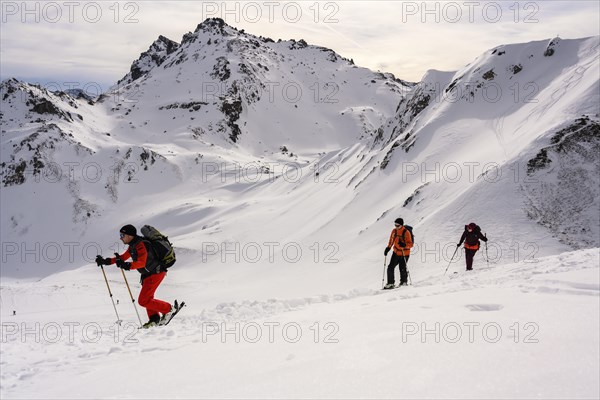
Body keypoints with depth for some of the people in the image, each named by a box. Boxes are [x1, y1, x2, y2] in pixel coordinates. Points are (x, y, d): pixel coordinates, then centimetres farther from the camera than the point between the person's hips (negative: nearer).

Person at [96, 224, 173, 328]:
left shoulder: (140, 245, -23)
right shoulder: (133, 245, 9)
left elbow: (141, 263, -35)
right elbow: (123, 257, 17)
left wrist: (128, 266, -48)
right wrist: (105, 261, 11)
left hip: (156, 273, -11)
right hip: (148, 274, 11)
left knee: (143, 301, -11)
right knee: (147, 298, 18)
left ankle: (168, 309, -3)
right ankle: (154, 319, 22)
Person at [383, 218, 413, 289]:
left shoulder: (406, 232, -18)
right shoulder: (394, 231, 0)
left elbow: (410, 244, -19)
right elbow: (391, 240, 16)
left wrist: (404, 245, -37)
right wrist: (388, 248, 10)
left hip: (404, 254, -5)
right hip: (396, 253, 5)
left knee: (402, 269, 0)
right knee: (390, 268, 0)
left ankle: (403, 282, 24)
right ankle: (390, 283, 10)